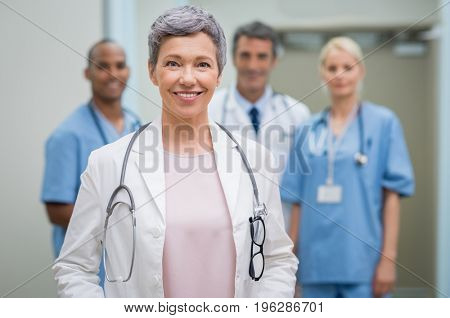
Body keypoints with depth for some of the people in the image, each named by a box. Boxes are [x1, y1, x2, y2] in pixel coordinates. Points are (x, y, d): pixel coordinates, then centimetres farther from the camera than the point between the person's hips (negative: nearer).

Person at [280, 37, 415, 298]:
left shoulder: (383, 122, -1)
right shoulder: (308, 130, 10)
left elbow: (393, 193, -4)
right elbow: (298, 199, 11)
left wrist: (388, 258, -9)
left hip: (362, 261, -3)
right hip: (317, 263, 4)